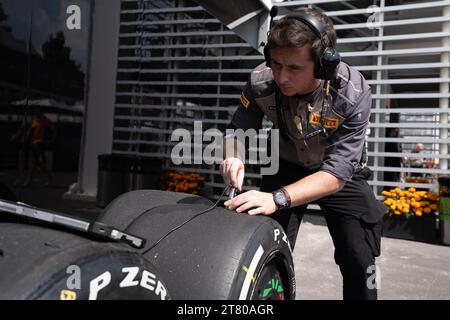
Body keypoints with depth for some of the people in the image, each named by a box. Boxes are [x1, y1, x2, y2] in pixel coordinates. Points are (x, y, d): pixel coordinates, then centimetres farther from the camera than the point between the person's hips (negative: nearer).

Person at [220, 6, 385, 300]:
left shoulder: (354, 94, -32)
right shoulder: (260, 82, -25)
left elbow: (336, 173, -34)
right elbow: (238, 131, -9)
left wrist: (278, 198, -48)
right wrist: (234, 157, -33)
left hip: (341, 175, -1)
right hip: (287, 168, 2)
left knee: (359, 263, -7)